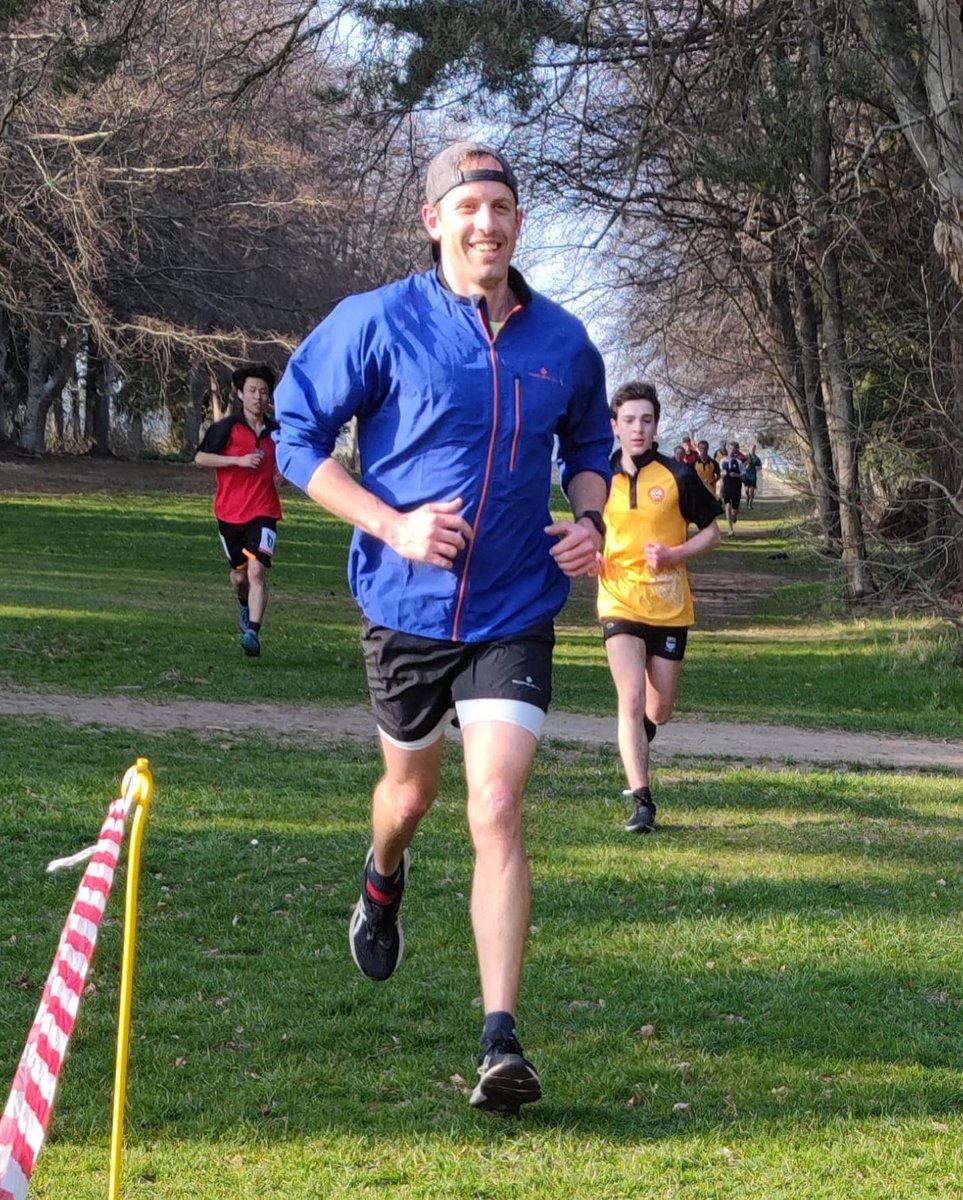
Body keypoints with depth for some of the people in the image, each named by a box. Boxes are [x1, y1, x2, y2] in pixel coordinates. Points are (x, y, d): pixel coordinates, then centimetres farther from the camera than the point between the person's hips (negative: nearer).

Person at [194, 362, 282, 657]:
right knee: (240, 572, 16)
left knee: (257, 570, -18)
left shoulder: (276, 430, 4)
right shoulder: (226, 428, -7)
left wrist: (281, 472, -1)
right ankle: (245, 607, 49)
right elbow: (200, 458, -9)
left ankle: (252, 632, -22)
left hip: (264, 513, 0)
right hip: (230, 513, 0)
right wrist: (239, 461, -17)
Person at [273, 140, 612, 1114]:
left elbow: (589, 441, 20)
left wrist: (588, 521, -1)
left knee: (497, 812, -13)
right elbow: (298, 434, -5)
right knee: (412, 787, 19)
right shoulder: (379, 322, -9)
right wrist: (393, 525, -17)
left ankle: (501, 1043, -14)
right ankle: (383, 884, 58)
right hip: (405, 606, 0)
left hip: (514, 614, 0)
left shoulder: (562, 341, 1)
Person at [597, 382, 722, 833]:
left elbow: (712, 531, 3)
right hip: (620, 604, 0)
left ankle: (635, 746, 46)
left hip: (670, 606, 0)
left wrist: (674, 554, -15)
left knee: (660, 708, 10)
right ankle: (641, 800, -14)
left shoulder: (678, 476, -4)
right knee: (631, 700, -15)